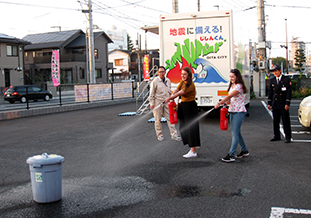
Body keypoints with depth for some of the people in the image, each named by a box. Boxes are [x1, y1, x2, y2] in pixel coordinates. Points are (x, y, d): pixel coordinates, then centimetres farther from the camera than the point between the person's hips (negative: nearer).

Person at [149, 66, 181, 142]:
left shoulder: (168, 81, 8)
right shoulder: (155, 81, -8)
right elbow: (152, 93, -6)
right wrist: (151, 103, -9)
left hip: (166, 103, 4)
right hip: (158, 103, -4)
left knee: (170, 118, 1)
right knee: (158, 119, 4)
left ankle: (174, 135, 4)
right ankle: (160, 135, 17)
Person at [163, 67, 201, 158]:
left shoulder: (190, 85, -20)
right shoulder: (182, 82, 8)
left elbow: (180, 93, -24)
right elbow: (176, 90, 2)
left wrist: (169, 98, -24)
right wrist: (172, 96, -18)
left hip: (190, 106, -10)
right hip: (183, 105, 10)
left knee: (190, 127, -9)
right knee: (184, 127, 15)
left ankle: (193, 151, -6)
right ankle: (194, 144, 33)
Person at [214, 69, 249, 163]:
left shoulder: (239, 86, -14)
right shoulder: (232, 85, 14)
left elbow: (229, 96, -20)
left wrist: (219, 103, -21)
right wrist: (223, 102, -2)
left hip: (239, 112, -9)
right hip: (232, 111, 9)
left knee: (235, 133, -10)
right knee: (236, 132, 14)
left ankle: (231, 155, -10)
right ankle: (244, 151, 28)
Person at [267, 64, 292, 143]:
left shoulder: (287, 79, -4)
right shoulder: (272, 80, 10)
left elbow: (289, 92, -7)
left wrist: (287, 104, -13)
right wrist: (269, 103, 8)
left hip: (283, 105, -4)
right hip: (275, 104, 4)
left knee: (286, 121, 0)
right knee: (275, 121, 8)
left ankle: (288, 137, 8)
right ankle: (277, 136, 18)